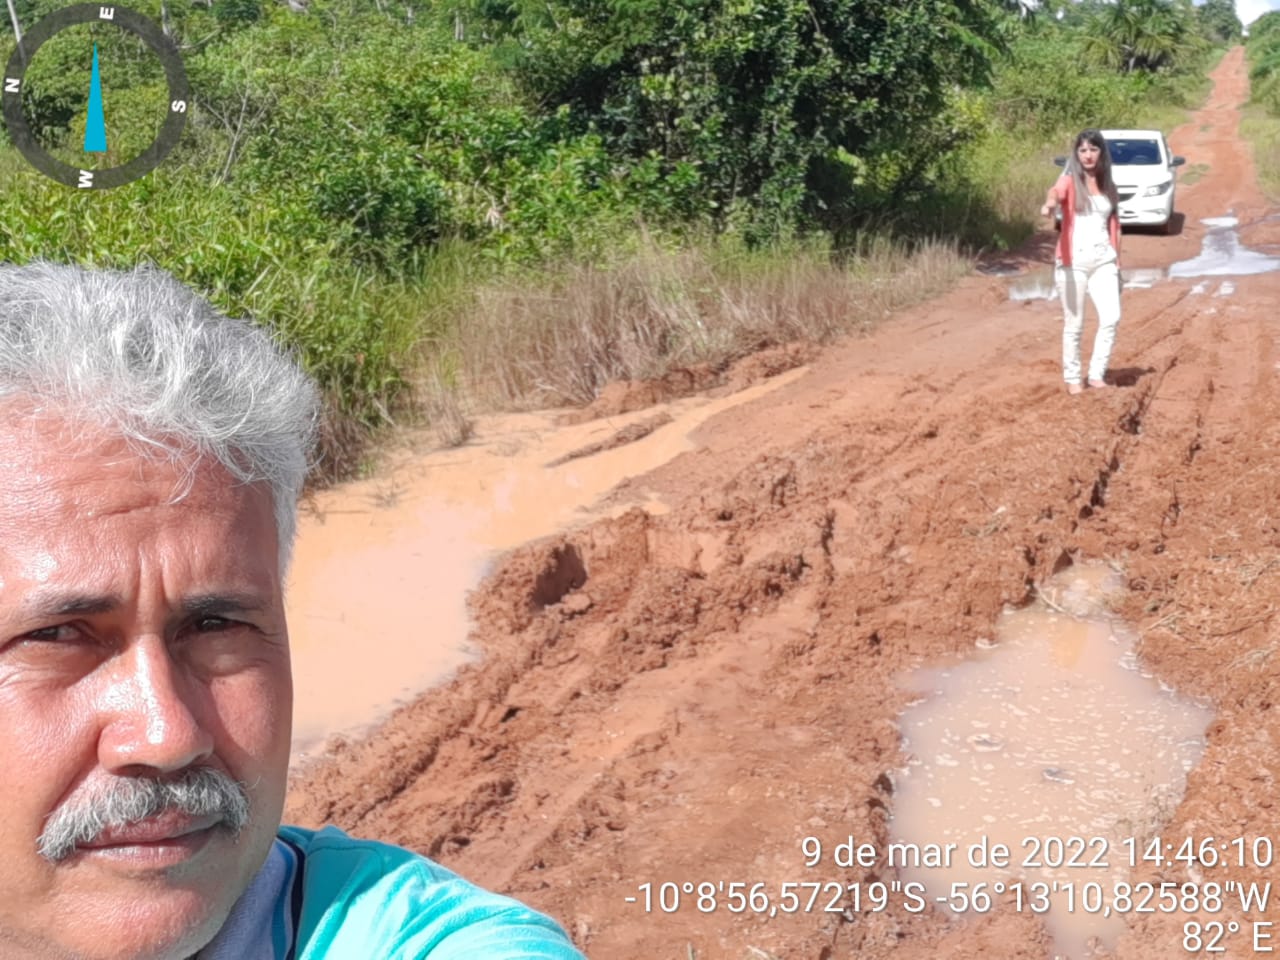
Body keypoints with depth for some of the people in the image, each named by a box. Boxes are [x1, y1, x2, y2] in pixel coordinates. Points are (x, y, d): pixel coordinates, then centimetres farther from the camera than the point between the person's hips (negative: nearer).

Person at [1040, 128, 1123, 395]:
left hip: (1103, 259, 4)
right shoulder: (1070, 181, -2)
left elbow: (1113, 225, 20)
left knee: (1111, 317, -9)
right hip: (1073, 260, -4)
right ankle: (1072, 378, 13)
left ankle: (1097, 374, 3)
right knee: (1074, 323, 0)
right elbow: (1056, 191, -26)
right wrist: (1050, 203, -51)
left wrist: (1117, 260, 18)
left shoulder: (1108, 186, 14)